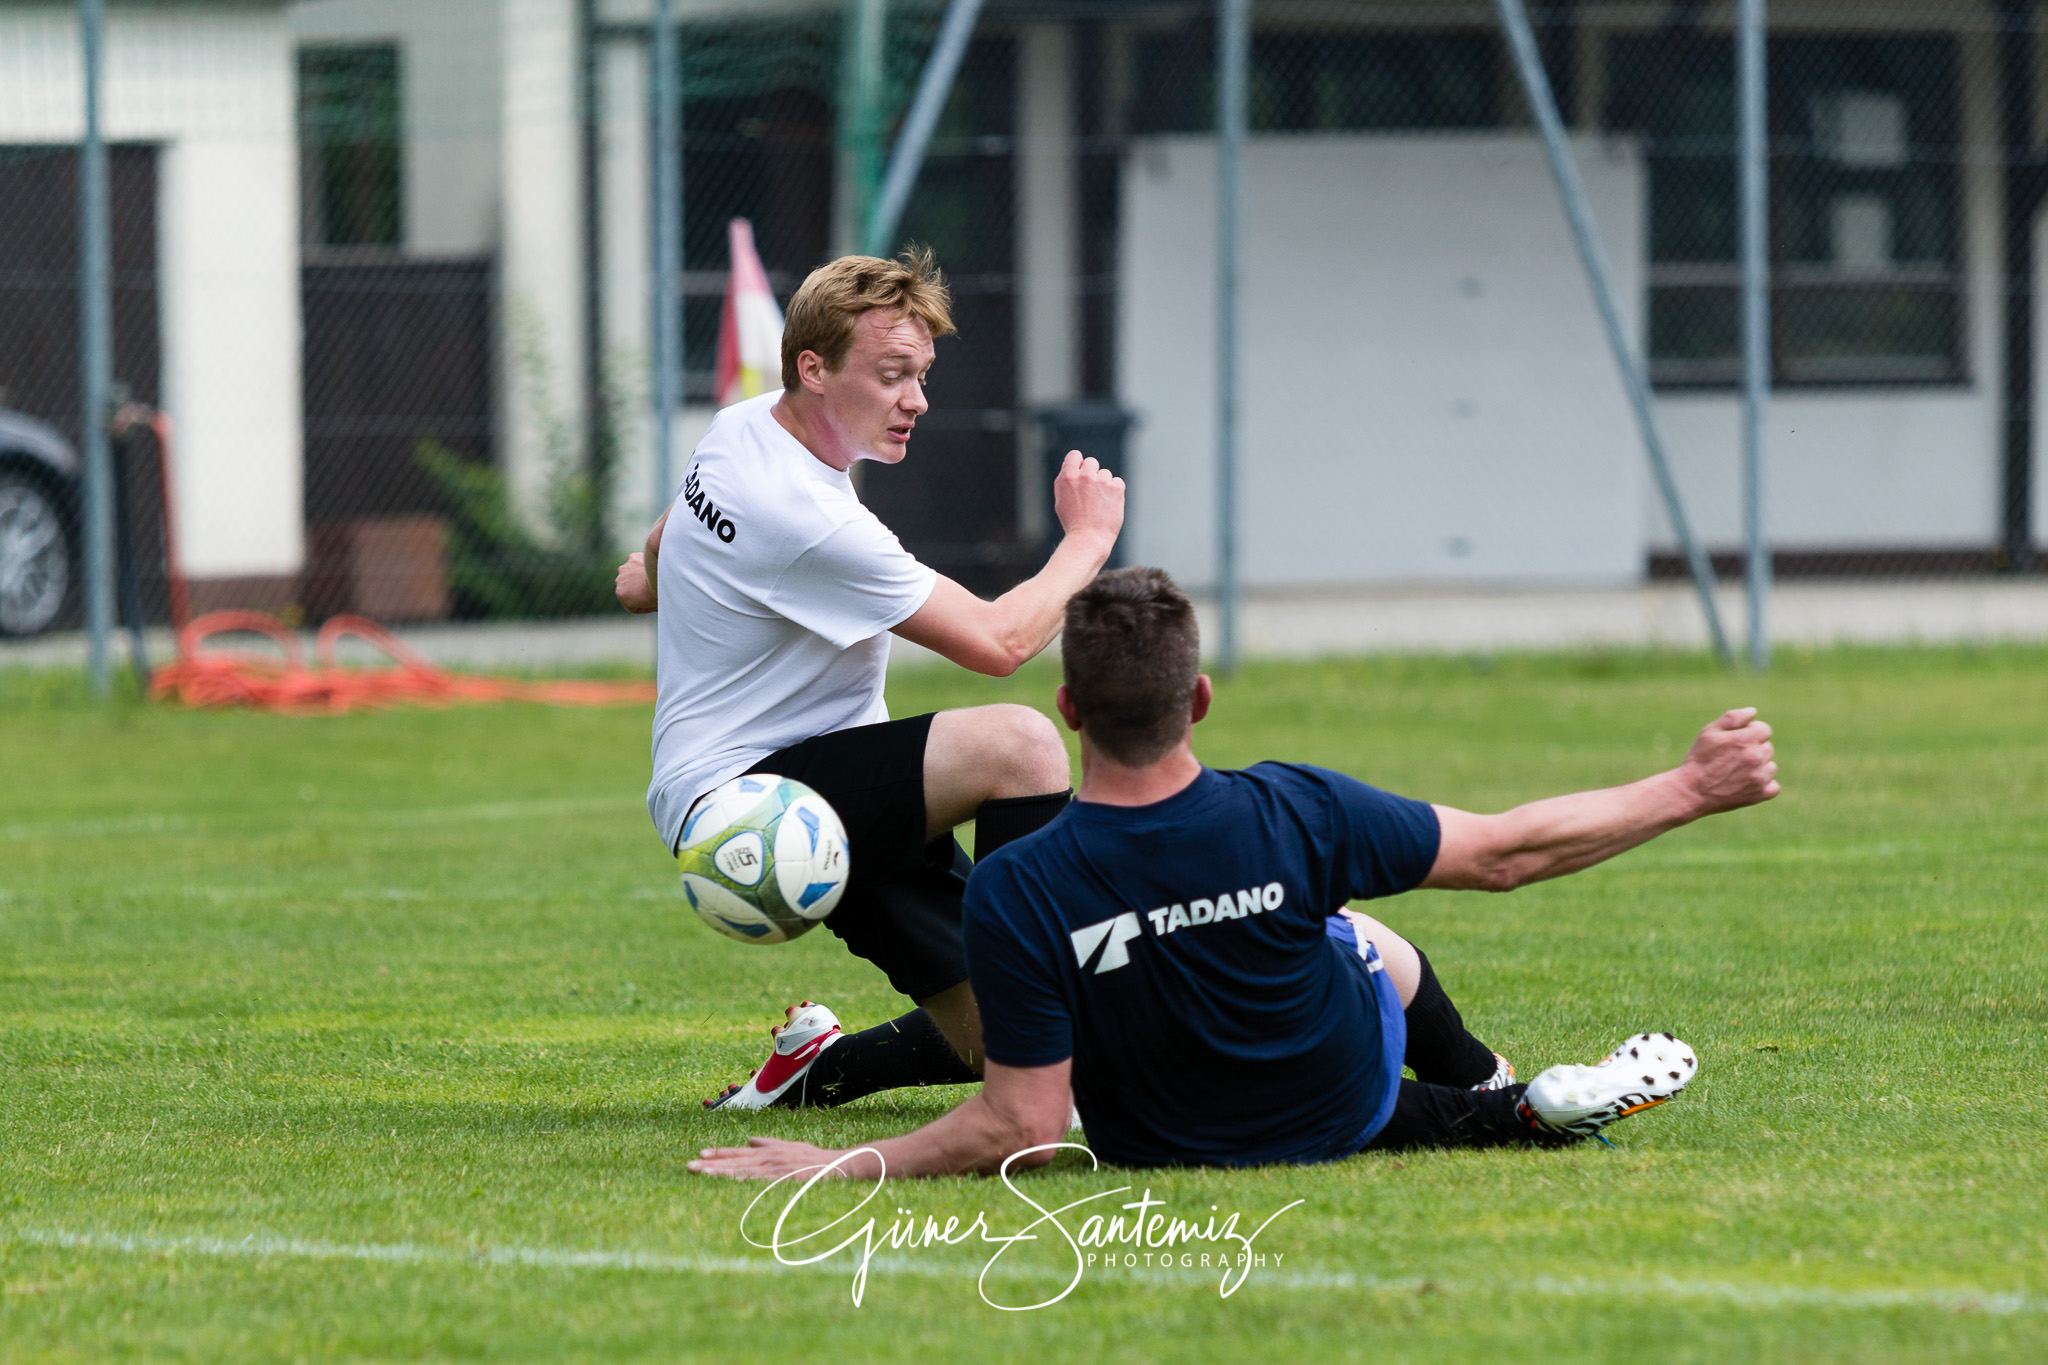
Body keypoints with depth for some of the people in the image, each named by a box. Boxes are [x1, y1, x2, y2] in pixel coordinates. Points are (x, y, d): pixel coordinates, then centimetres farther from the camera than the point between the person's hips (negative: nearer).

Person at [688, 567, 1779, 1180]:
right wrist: (1690, 791, -5)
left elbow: (1024, 1129, -30)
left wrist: (840, 1167, -23)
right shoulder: (1292, 816, -31)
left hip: (1156, 1152, 0)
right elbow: (1506, 850, -17)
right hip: (1340, 1111, 0)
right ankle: (1511, 1104, 54)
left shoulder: (1015, 893, -34)